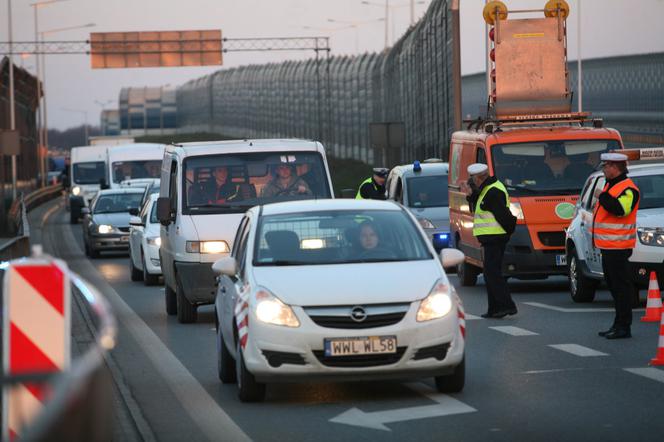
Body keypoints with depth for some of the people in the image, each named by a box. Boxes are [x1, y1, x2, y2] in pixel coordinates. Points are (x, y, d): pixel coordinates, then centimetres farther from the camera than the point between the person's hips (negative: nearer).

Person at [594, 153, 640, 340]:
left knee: (621, 286, -8)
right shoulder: (610, 185, 18)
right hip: (608, 246, 10)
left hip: (618, 247, -10)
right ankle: (619, 324, 20)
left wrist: (602, 196, -19)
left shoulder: (628, 189, -14)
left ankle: (624, 327, -7)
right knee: (614, 285, 13)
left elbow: (620, 209, -30)